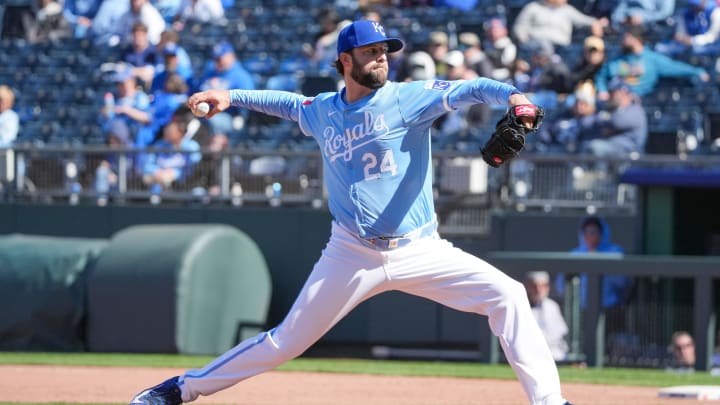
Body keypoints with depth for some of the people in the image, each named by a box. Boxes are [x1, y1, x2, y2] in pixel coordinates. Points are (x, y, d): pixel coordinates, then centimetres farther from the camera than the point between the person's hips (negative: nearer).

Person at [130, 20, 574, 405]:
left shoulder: (408, 97, -7)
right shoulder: (323, 111, 4)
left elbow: (471, 90, -21)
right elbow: (291, 103, 28)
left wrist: (511, 95, -40)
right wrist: (233, 96, 22)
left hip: (420, 250, -1)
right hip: (352, 256, 1)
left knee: (507, 295, -19)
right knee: (285, 342, 4)